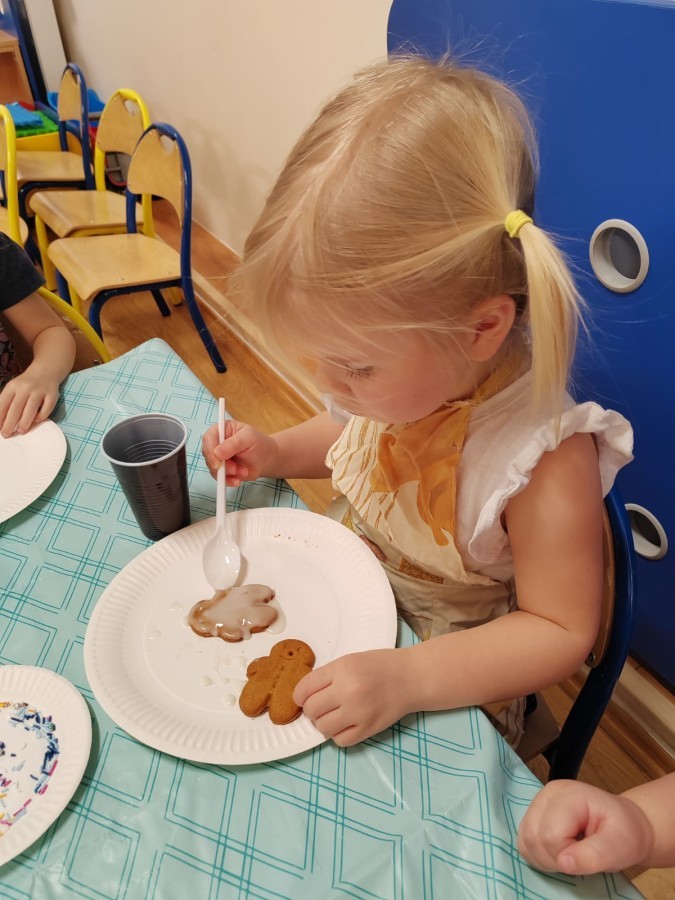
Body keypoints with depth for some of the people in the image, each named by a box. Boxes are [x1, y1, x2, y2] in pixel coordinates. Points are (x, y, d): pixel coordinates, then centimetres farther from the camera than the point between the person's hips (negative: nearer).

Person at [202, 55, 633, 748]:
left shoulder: (544, 462, -33)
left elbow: (561, 632, -22)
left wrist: (408, 679, -33)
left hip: (447, 697, -5)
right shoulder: (400, 375, -14)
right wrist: (274, 453, -8)